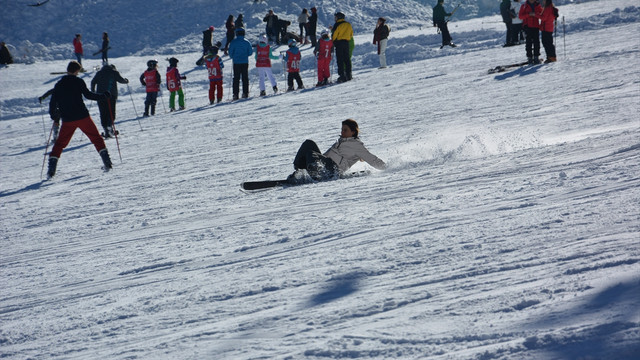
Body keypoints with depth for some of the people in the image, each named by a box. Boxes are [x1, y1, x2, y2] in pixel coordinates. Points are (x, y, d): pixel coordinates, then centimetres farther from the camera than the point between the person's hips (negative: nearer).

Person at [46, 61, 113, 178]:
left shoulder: (59, 85, 8)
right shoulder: (78, 81, -2)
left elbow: (53, 102, 7)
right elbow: (88, 94, -10)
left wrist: (53, 114, 24)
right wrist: (103, 96, -1)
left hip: (67, 120, 2)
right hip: (82, 117, -2)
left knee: (60, 143, 12)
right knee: (96, 138, 7)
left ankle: (52, 168, -1)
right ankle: (107, 162, -5)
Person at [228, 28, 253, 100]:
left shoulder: (233, 42, -7)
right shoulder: (246, 42, -1)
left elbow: (230, 52, -5)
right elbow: (250, 52, 3)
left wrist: (232, 57, 16)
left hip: (236, 62, -1)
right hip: (245, 62, 1)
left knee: (236, 78, 3)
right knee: (245, 78, 7)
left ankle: (235, 94, -2)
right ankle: (245, 93, 3)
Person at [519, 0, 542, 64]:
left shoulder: (538, 6, 10)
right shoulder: (524, 6, 6)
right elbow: (520, 16, -1)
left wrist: (535, 14, -15)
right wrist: (529, 14, -13)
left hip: (536, 27, 2)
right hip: (528, 27, -2)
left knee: (536, 42, -2)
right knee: (529, 43, -6)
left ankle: (536, 57, 2)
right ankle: (529, 58, -5)